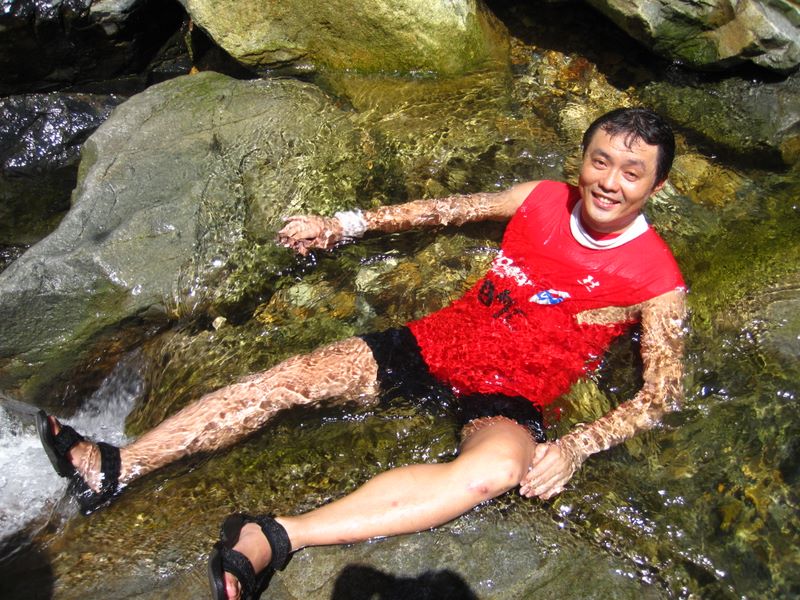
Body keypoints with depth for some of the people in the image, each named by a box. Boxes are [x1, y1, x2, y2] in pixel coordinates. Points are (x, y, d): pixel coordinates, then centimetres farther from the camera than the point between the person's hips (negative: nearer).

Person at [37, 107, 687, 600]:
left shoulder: (657, 280, -9)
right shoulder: (543, 199, 2)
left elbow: (663, 391, -9)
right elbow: (451, 207, 13)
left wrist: (574, 448, -25)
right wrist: (345, 225, 12)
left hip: (513, 395, -4)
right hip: (442, 340, 5)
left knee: (499, 466, -41)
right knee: (296, 374, -13)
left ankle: (271, 538, -44)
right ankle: (110, 469, -12)